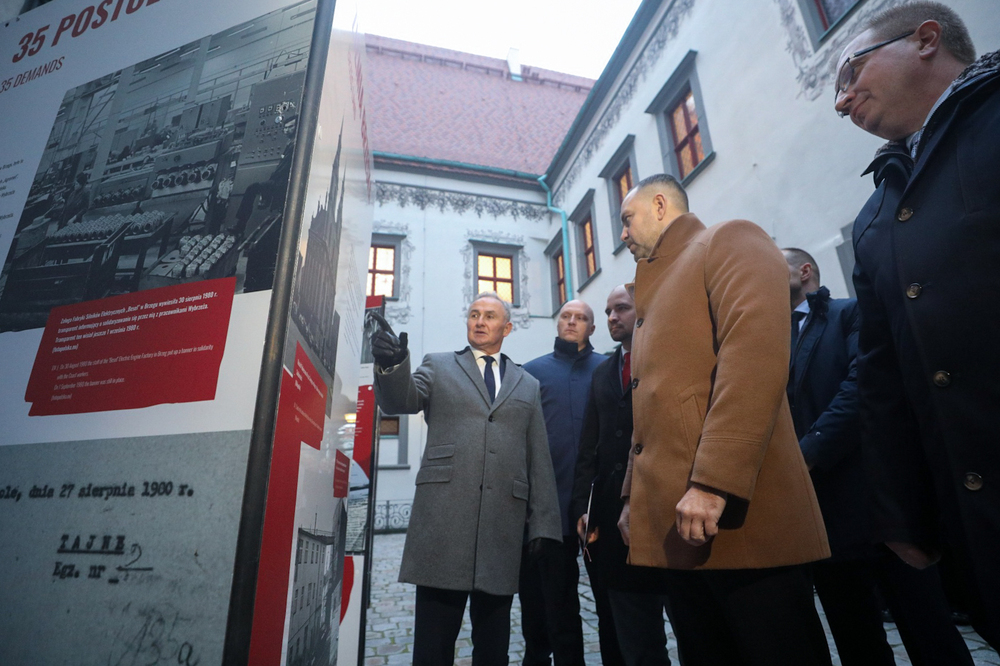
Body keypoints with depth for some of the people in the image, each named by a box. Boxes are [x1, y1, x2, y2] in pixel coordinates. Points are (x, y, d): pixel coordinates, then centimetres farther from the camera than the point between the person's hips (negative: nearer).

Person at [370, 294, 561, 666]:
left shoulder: (528, 386, 17)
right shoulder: (439, 367, 14)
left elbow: (539, 460, 12)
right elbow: (400, 402, -4)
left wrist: (543, 525, 3)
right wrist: (391, 365, -26)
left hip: (504, 524, 2)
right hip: (443, 517, -1)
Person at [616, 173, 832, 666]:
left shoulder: (730, 242, 0)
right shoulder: (656, 288, 24)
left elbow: (755, 350, -18)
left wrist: (712, 483, -25)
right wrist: (633, 496, 18)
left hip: (734, 518, -8)